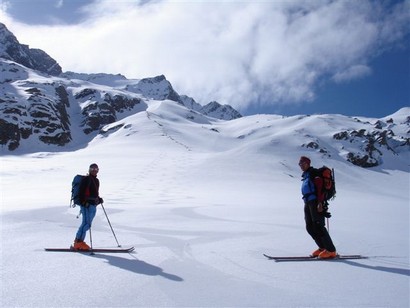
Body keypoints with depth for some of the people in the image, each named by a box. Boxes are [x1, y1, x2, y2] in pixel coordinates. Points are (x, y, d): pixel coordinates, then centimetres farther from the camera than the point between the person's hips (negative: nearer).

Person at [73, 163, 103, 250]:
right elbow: (82, 191, -15)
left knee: (87, 224, 8)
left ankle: (79, 241, 13)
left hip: (93, 205, 9)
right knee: (86, 223, -13)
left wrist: (99, 199, 15)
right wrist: (84, 202, -23)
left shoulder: (96, 180, 20)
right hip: (87, 204, -9)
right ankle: (78, 242, -9)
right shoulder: (86, 179, -7)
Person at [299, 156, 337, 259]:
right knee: (310, 227, 6)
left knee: (318, 226, -13)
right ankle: (322, 247, 13)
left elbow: (320, 187, -14)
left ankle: (331, 251, -8)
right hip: (308, 203, 9)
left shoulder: (314, 173, -4)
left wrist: (320, 202, -23)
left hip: (316, 203, -9)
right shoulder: (305, 175, 23)